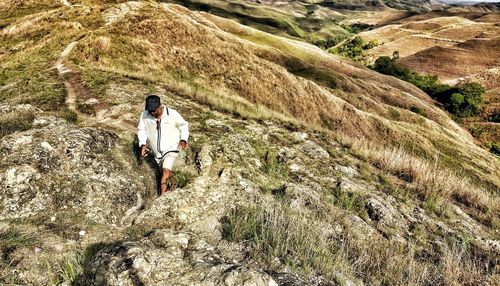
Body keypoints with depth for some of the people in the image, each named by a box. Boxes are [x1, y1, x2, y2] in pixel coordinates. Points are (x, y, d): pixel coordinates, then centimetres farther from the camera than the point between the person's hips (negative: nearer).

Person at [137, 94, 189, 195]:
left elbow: (184, 126, -1)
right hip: (157, 152, 4)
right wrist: (143, 144, -11)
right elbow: (141, 130, 5)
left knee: (166, 170, -22)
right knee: (165, 173, 17)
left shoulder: (172, 114, -17)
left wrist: (183, 139, -15)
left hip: (171, 148, -4)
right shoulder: (144, 115, -10)